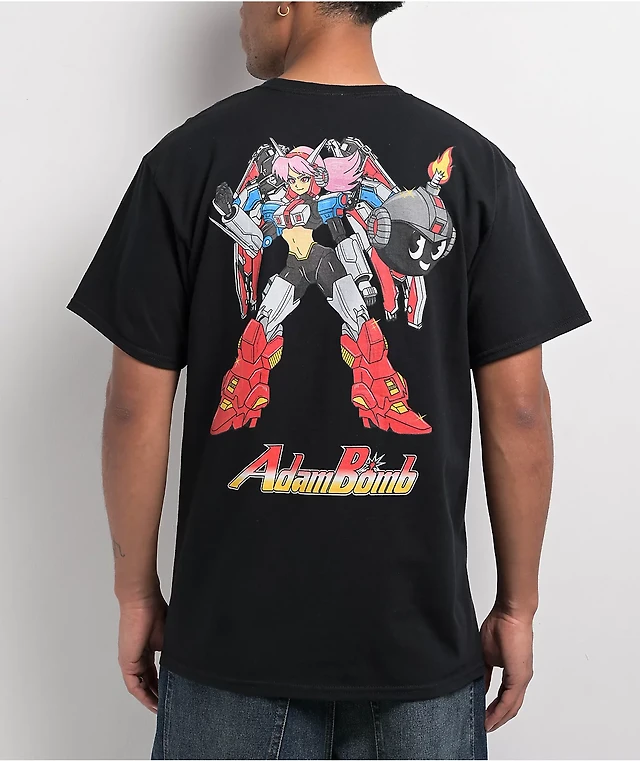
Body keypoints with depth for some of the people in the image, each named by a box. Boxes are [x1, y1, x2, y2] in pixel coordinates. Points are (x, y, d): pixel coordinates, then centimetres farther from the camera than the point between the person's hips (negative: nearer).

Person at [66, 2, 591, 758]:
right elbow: (519, 408, -6)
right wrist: (517, 606, 5)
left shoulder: (189, 157, -6)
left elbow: (137, 405, -7)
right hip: (419, 632, 1)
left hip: (232, 628, 0)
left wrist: (136, 593, 5)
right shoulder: (468, 163, -4)